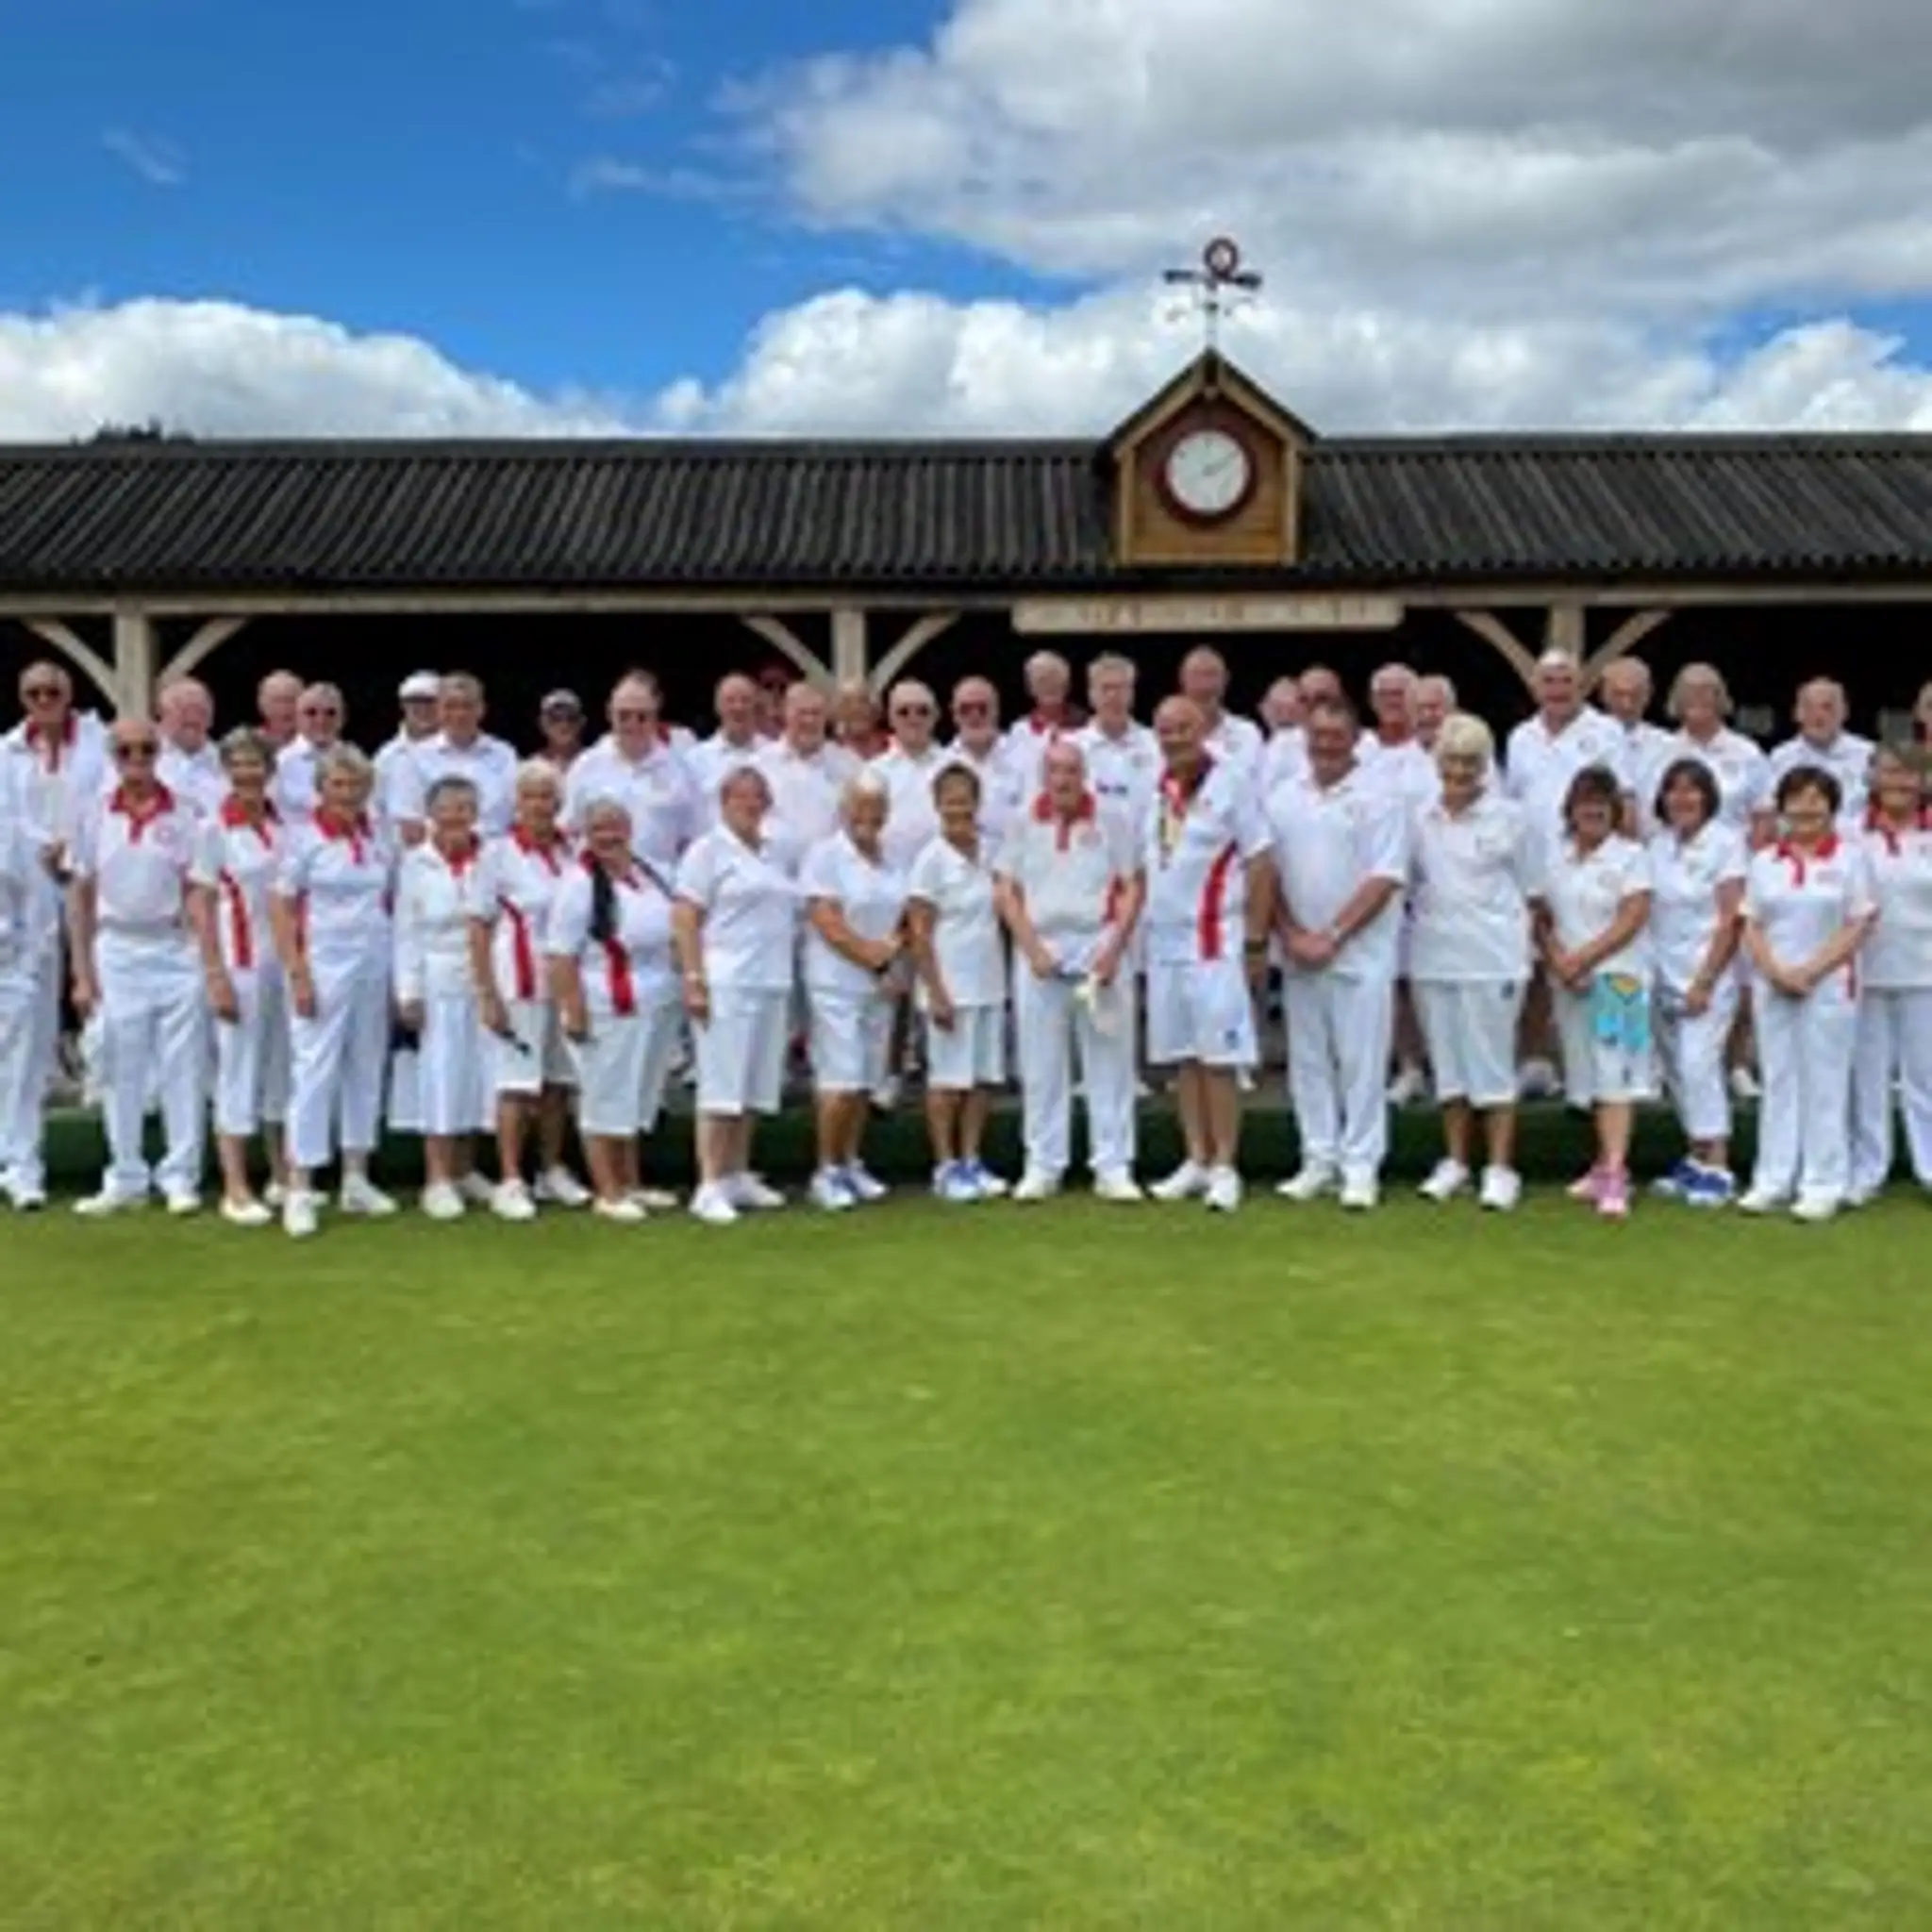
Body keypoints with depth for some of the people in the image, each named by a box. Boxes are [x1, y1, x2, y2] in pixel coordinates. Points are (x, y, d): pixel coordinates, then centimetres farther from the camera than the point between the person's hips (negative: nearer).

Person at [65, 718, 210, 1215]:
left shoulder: (183, 814, -1)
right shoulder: (94, 815, 4)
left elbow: (195, 892, -3)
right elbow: (80, 896, 7)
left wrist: (209, 960, -12)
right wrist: (82, 972, 3)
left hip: (176, 950, -2)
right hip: (117, 952, 2)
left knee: (183, 1068, 1)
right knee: (121, 1070, 8)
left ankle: (181, 1177, 11)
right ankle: (125, 1178, 18)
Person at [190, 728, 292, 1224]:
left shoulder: (285, 823, 6)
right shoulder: (215, 828, -6)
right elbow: (203, 908, -7)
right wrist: (215, 976, -13)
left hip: (287, 958, 5)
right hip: (241, 962, -5)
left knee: (284, 1067, 11)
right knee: (239, 1069, -1)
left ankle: (282, 1177, 22)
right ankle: (236, 1190, 4)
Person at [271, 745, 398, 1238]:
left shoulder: (378, 840, 9)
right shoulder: (303, 837, -4)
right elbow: (280, 908, -6)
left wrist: (398, 971, 4)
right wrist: (297, 974, -13)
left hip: (374, 967, 5)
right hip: (324, 967, -5)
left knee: (366, 1071, 10)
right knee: (314, 1073, -4)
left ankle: (356, 1180, 20)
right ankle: (299, 1189, 1)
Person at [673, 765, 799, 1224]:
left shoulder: (779, 851, 17)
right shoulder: (708, 850, -2)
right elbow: (684, 918, -8)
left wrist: (789, 971, 16)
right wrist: (693, 979, -16)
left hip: (772, 982, 6)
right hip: (726, 983, -6)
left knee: (755, 1085, 9)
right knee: (721, 1084, -8)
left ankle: (738, 1175, 19)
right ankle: (709, 1186, -6)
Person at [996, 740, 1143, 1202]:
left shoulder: (1112, 822, 4)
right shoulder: (1024, 825, 8)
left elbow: (1133, 888, 1)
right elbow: (1005, 891, 4)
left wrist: (1114, 950, -10)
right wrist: (1033, 949, -7)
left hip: (1101, 950, -1)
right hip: (1039, 951, 1)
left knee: (1109, 1063, 1)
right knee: (1041, 1065, 5)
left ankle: (1113, 1167, 6)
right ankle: (1043, 1167, 12)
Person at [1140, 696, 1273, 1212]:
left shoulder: (1232, 781, -6)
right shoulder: (1155, 790, 12)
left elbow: (1260, 864, -8)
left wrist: (1256, 940, -11)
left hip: (1215, 940, -6)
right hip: (1163, 939, 6)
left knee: (1219, 1057, -5)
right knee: (1181, 1057, 8)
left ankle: (1225, 1167, 0)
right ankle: (1196, 1160, 16)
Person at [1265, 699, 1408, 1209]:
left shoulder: (1379, 795, -4)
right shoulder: (1283, 797, 10)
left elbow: (1384, 879, -10)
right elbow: (1268, 872, 7)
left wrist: (1332, 936, -14)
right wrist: (1291, 935, -6)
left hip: (1361, 953, -4)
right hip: (1298, 953, 5)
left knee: (1361, 1062, -2)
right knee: (1307, 1062, 9)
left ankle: (1361, 1167, 4)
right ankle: (1318, 1161, 17)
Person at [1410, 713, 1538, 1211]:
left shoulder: (1510, 818, -1)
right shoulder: (1420, 820, 6)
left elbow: (1530, 890, 3)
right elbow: (1406, 884, 14)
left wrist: (1525, 948, 0)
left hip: (1492, 959, -3)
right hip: (1433, 957, 3)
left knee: (1492, 1063, 0)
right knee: (1447, 1062, 11)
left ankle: (1500, 1168, 5)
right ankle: (1455, 1161, 21)